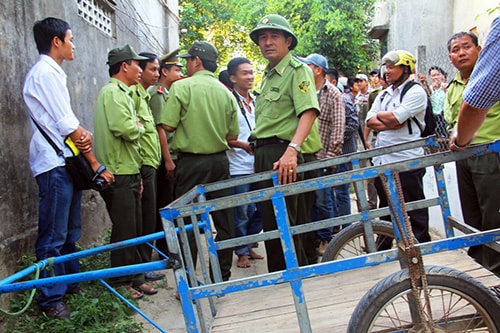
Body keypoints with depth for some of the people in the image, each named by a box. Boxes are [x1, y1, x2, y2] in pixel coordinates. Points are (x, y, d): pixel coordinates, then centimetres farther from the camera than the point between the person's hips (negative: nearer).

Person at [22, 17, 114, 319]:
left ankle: (72, 283, 29)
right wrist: (96, 164, -11)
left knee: (70, 233, 17)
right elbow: (66, 124, -16)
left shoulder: (54, 73, 18)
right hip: (54, 165, -10)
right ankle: (51, 299, 6)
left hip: (67, 161, 10)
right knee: (53, 237, -3)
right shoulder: (46, 73, -12)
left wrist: (84, 134, -10)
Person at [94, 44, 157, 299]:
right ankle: (121, 282, 8)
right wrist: (140, 128, -6)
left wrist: (136, 166, 16)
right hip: (118, 173, -10)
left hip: (129, 172, 10)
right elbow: (124, 128, -25)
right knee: (124, 230, -3)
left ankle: (135, 277, 23)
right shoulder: (112, 92, -11)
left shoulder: (123, 93, 21)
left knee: (135, 229, 14)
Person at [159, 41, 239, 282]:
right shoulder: (225, 92, 6)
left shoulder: (182, 87, -8)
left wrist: (187, 124, 6)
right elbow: (233, 135, 6)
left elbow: (168, 125, -14)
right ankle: (222, 277, 21)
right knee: (223, 220, 12)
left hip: (191, 162, -4)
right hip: (220, 161, 5)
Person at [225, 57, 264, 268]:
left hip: (258, 165, 6)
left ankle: (249, 246, 28)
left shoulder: (256, 101, 13)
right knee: (241, 213, 2)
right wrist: (244, 145, -20)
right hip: (239, 167, -6)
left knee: (259, 211, 12)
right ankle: (242, 252, 16)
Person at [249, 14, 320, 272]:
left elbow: (309, 112, -21)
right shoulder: (268, 75, 21)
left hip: (282, 153, -9)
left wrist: (292, 150, -33)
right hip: (263, 153, 9)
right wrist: (257, 151, 16)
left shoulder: (297, 69, -7)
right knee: (269, 220, 14)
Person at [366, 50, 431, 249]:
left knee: (413, 209, 2)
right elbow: (370, 121, 6)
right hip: (382, 160, 8)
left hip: (407, 160, -7)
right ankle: (383, 245, 31)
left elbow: (395, 117, -20)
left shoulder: (415, 91, -7)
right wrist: (391, 123, -11)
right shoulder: (384, 94, 16)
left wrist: (380, 115, 0)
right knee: (385, 206, 18)